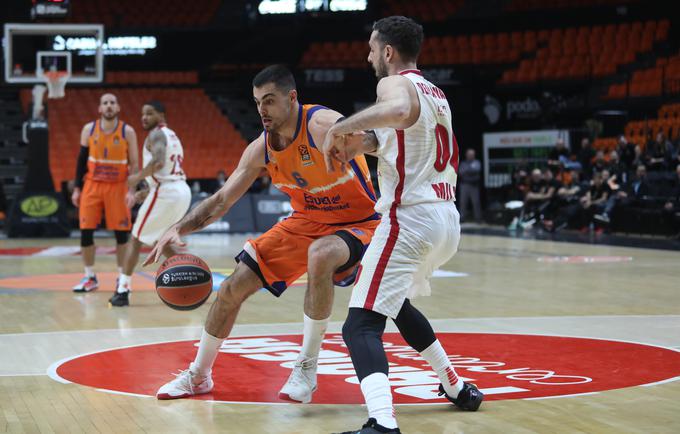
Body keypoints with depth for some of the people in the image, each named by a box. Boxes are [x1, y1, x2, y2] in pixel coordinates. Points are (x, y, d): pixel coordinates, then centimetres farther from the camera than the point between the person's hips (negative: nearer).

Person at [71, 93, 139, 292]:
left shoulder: (127, 132, -6)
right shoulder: (89, 129, 0)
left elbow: (134, 163, -4)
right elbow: (82, 159, 6)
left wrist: (131, 191, -14)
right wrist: (77, 188, 3)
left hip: (118, 186, -2)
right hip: (92, 185, 2)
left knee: (121, 232, 0)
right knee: (86, 231, -2)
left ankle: (121, 276, 12)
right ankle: (89, 277, 9)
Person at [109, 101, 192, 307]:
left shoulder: (157, 134, -6)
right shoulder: (172, 135, 24)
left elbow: (158, 161, -25)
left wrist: (138, 177, -13)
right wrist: (148, 191, 27)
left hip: (166, 193, -9)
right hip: (182, 191, 9)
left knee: (136, 239, 1)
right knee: (159, 240, 24)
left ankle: (123, 290, -4)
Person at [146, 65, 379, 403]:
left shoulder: (322, 124, -26)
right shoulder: (261, 149, -6)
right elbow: (222, 200, 1)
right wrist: (179, 229, -14)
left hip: (357, 223, -7)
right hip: (305, 222, 7)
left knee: (320, 256, -41)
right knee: (233, 289, 1)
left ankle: (307, 368, -24)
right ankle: (198, 376, 22)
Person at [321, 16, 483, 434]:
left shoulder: (394, 84, -7)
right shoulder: (437, 94, 19)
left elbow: (399, 111, -32)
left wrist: (341, 128, -22)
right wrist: (362, 145, 21)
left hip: (409, 219, -9)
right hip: (448, 218, 9)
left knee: (361, 325, -14)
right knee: (395, 301, 33)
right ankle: (456, 387, 39)